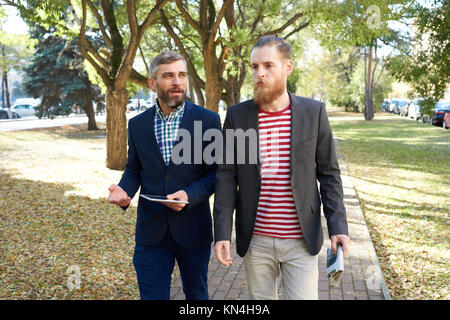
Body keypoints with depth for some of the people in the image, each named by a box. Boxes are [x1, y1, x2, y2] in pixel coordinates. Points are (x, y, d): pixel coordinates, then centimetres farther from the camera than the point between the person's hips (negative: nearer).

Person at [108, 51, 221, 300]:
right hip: (151, 230, 2)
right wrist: (124, 191, -9)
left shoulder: (208, 120, -5)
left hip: (192, 229, -1)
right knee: (152, 295, 7)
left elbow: (217, 171, -3)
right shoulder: (137, 124, 4)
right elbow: (134, 170, 12)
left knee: (197, 294, 17)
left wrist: (190, 195, -20)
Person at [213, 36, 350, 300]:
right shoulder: (237, 116, -1)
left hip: (302, 240, -1)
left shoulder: (314, 112, -2)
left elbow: (329, 174, 2)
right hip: (255, 240, 2)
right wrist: (222, 233, -7)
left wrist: (338, 226, -6)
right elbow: (227, 177, -1)